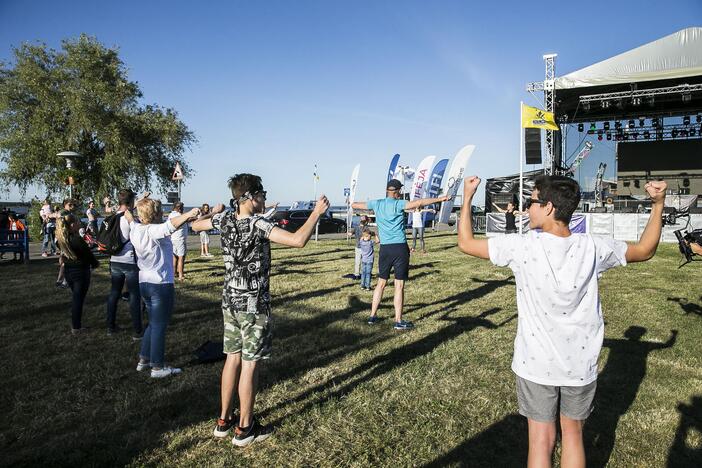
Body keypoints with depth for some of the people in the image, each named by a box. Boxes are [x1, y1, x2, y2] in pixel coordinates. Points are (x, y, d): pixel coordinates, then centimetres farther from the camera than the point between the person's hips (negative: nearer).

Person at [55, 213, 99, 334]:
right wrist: (95, 263, 6)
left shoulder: (62, 239, -1)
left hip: (68, 271, 7)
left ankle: (75, 323, 28)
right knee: (79, 299, 3)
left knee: (76, 297, 21)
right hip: (81, 271, -7)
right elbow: (88, 254, -14)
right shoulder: (77, 240, -23)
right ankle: (76, 327, 10)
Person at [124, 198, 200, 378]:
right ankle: (157, 367, 9)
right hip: (161, 284, -9)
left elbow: (131, 220, 27)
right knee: (159, 326, 1)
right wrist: (188, 215, -56)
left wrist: (127, 211, 48)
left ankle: (143, 360, 29)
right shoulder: (154, 231, -19)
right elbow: (169, 225, -41)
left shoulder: (136, 230, 4)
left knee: (153, 323, 22)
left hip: (144, 283, 9)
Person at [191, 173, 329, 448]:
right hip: (254, 304, -7)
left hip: (230, 301, 7)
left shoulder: (225, 219, 0)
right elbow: (298, 240, -32)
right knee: (250, 364, 3)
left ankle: (224, 420, 28)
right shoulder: (258, 224, -20)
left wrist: (214, 212, 36)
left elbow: (196, 225, 19)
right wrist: (317, 212, -20)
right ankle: (245, 429, 15)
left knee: (233, 358, 16)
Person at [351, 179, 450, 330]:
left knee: (381, 283, 16)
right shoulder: (398, 204, -7)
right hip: (400, 248, -5)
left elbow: (354, 205, 16)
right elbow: (419, 203, -20)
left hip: (384, 248, 5)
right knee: (399, 285, 0)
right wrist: (440, 199, -17)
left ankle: (373, 315, 22)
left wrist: (353, 203, 38)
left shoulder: (376, 204, 6)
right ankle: (398, 321, 3)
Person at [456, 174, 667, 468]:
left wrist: (467, 197, 4)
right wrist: (659, 203, 12)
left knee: (541, 440, 10)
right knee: (573, 434, 21)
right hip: (580, 365, 3)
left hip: (535, 365, -2)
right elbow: (645, 250, 7)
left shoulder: (522, 246, -18)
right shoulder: (592, 248, -11)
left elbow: (466, 243, -7)